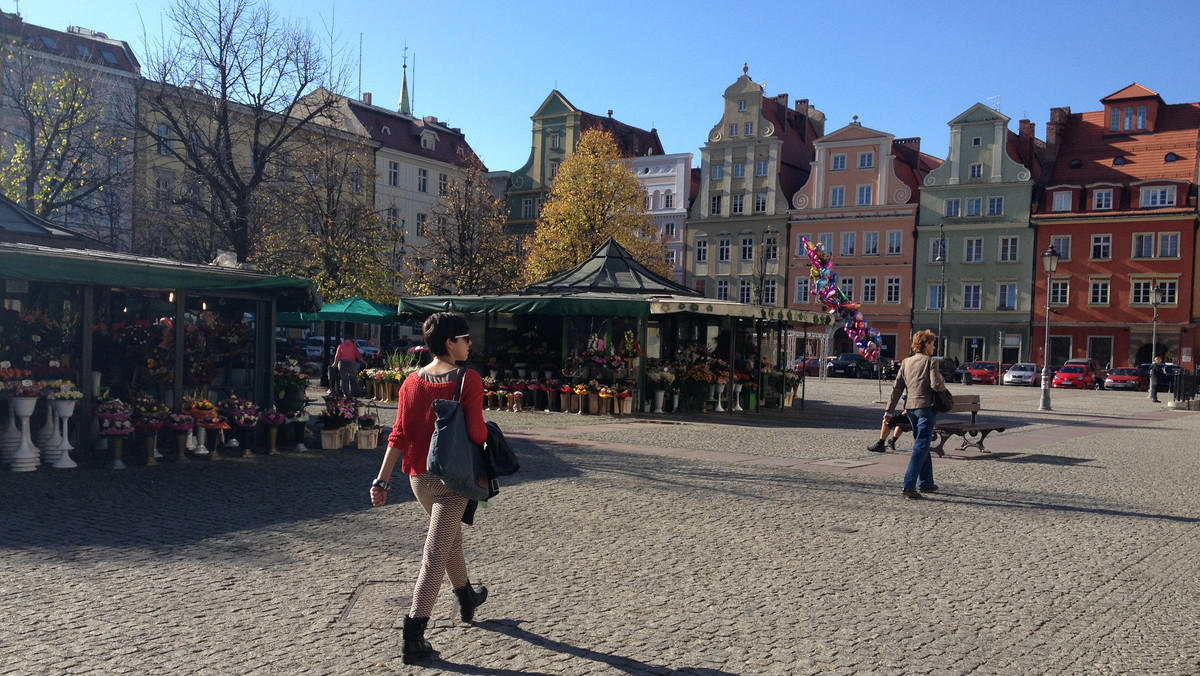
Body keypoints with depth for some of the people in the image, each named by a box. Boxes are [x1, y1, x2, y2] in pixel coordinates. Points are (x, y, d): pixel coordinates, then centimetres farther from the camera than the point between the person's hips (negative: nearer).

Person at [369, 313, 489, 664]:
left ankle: (466, 598, 47)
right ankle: (413, 635, -7)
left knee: (452, 538, 26)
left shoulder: (411, 382, 1)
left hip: (419, 477, 6)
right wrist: (488, 434, 6)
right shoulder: (468, 380, -13)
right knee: (436, 554, -4)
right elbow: (477, 433, -17)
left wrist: (382, 479, -2)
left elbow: (399, 435, -3)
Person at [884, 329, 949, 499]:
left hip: (911, 407, 7)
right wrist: (943, 383, 5)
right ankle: (908, 485, -15)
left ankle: (926, 483, 27)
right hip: (926, 407, -7)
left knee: (922, 446, 19)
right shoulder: (930, 361, -7)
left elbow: (897, 388, 9)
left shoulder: (906, 362, 11)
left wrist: (889, 410, 9)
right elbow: (936, 385, -19)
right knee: (921, 448, -7)